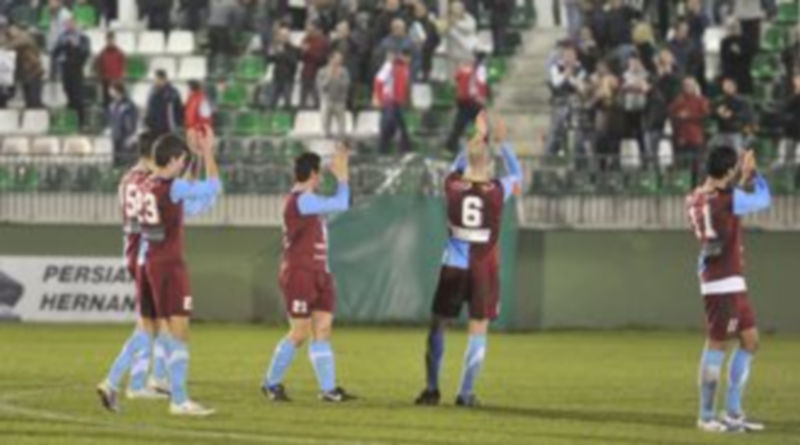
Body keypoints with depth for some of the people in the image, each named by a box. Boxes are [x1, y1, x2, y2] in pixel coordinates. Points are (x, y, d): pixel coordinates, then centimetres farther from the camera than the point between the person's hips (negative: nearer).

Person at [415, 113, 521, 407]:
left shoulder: (453, 186, -5)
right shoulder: (496, 191, -9)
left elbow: (457, 167, 19)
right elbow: (517, 175, 13)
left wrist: (479, 138, 27)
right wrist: (502, 143, 22)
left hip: (453, 267, 1)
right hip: (484, 270, -1)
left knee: (438, 325, 10)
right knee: (478, 329, 4)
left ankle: (432, 388, 10)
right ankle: (466, 392, 1)